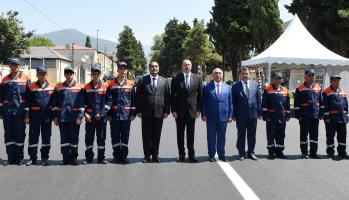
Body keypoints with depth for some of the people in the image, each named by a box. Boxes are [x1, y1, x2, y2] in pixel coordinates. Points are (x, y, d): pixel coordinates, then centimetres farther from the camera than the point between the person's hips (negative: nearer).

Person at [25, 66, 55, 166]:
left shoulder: (52, 87, 4)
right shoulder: (31, 87, 2)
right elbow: (27, 103, 3)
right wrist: (27, 116, -2)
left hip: (47, 116, 1)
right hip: (34, 116, 0)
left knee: (46, 137, 7)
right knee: (33, 137, 4)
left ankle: (44, 158, 17)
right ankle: (33, 158, 14)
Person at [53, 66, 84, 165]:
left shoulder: (80, 87, 4)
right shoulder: (59, 87, 9)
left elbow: (82, 104, 0)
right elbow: (55, 104, 10)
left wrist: (79, 117, -6)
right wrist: (55, 117, 5)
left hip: (74, 118, -1)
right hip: (62, 117, 1)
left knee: (74, 138, 5)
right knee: (64, 138, 4)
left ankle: (73, 158, 15)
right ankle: (65, 158, 11)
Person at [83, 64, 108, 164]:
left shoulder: (105, 86, 2)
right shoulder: (86, 87, 8)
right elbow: (83, 102, 9)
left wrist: (101, 113, -9)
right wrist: (85, 114, -4)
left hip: (101, 116, -1)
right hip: (89, 117, 2)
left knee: (101, 137, 3)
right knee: (89, 137, 5)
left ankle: (101, 158, 12)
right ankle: (89, 157, 14)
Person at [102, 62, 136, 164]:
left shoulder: (131, 84, 5)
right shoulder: (111, 84, 4)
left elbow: (133, 100, 5)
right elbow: (108, 100, 1)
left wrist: (133, 113, -1)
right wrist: (104, 113, -6)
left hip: (126, 116, 0)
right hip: (115, 116, 0)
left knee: (125, 136, 6)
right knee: (115, 136, 5)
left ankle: (124, 156, 14)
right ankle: (117, 156, 14)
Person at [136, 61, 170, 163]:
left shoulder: (164, 81, 9)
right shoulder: (142, 80, 5)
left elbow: (167, 97, 6)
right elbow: (138, 97, 2)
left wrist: (166, 111, -1)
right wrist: (139, 111, -4)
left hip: (159, 112, 1)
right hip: (146, 112, -1)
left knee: (156, 135, 7)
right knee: (146, 135, 4)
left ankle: (155, 155, 16)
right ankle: (147, 155, 13)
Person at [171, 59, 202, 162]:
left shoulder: (197, 78, 5)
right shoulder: (176, 78, 1)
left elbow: (200, 95, 6)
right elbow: (173, 95, 0)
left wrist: (198, 109, 0)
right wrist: (173, 110, -6)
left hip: (192, 110, 1)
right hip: (179, 110, -1)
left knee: (191, 133, 7)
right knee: (180, 133, 5)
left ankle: (191, 154, 15)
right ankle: (181, 154, 14)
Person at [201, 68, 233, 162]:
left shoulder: (228, 88, 8)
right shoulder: (207, 87, 2)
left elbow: (230, 103, 8)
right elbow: (203, 102, 2)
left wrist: (230, 115, 1)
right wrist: (203, 114, -5)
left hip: (223, 116, 2)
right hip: (211, 117, -1)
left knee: (222, 137, 8)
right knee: (211, 137, 6)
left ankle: (221, 155, 19)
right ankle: (211, 155, 16)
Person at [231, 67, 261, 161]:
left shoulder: (255, 84, 7)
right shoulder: (235, 86, 1)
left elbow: (258, 99, 8)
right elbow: (233, 102, 0)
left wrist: (259, 113, 3)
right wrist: (234, 115, -6)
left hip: (253, 114, 2)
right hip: (241, 115, -2)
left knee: (252, 135, 9)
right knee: (241, 135, 5)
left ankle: (251, 152, 21)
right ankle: (242, 153, 15)